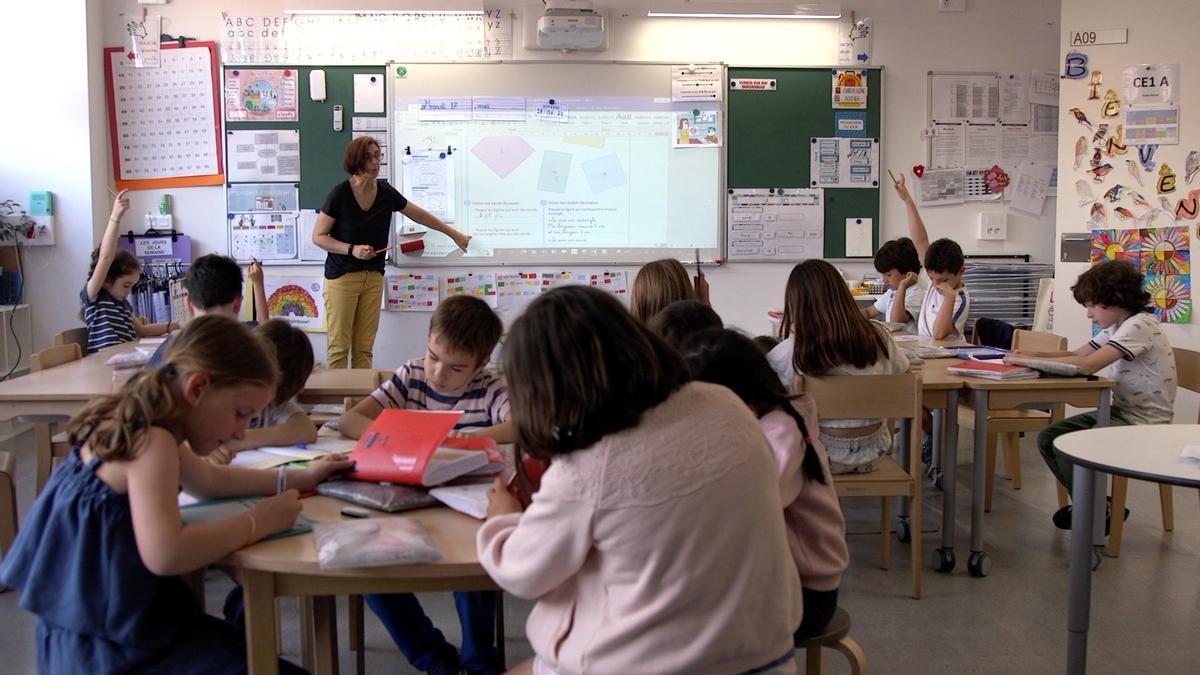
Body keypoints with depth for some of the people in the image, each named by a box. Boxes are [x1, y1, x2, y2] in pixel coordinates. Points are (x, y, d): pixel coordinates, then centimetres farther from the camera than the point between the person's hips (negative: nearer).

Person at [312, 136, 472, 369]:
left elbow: (419, 215, 15)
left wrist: (454, 234, 20)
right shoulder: (340, 194, -12)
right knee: (339, 347, -4)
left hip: (373, 277, 4)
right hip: (342, 277, -4)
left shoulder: (386, 192, 1)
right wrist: (352, 249, -21)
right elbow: (318, 236, -8)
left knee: (365, 348, 6)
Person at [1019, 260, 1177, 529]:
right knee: (1048, 439, 1)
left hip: (1144, 423, -10)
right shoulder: (1117, 327, 10)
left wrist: (1031, 360, -24)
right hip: (1120, 411, 10)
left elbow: (1088, 365, -31)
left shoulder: (1140, 325, -21)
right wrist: (1032, 354, -8)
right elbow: (1077, 354, 9)